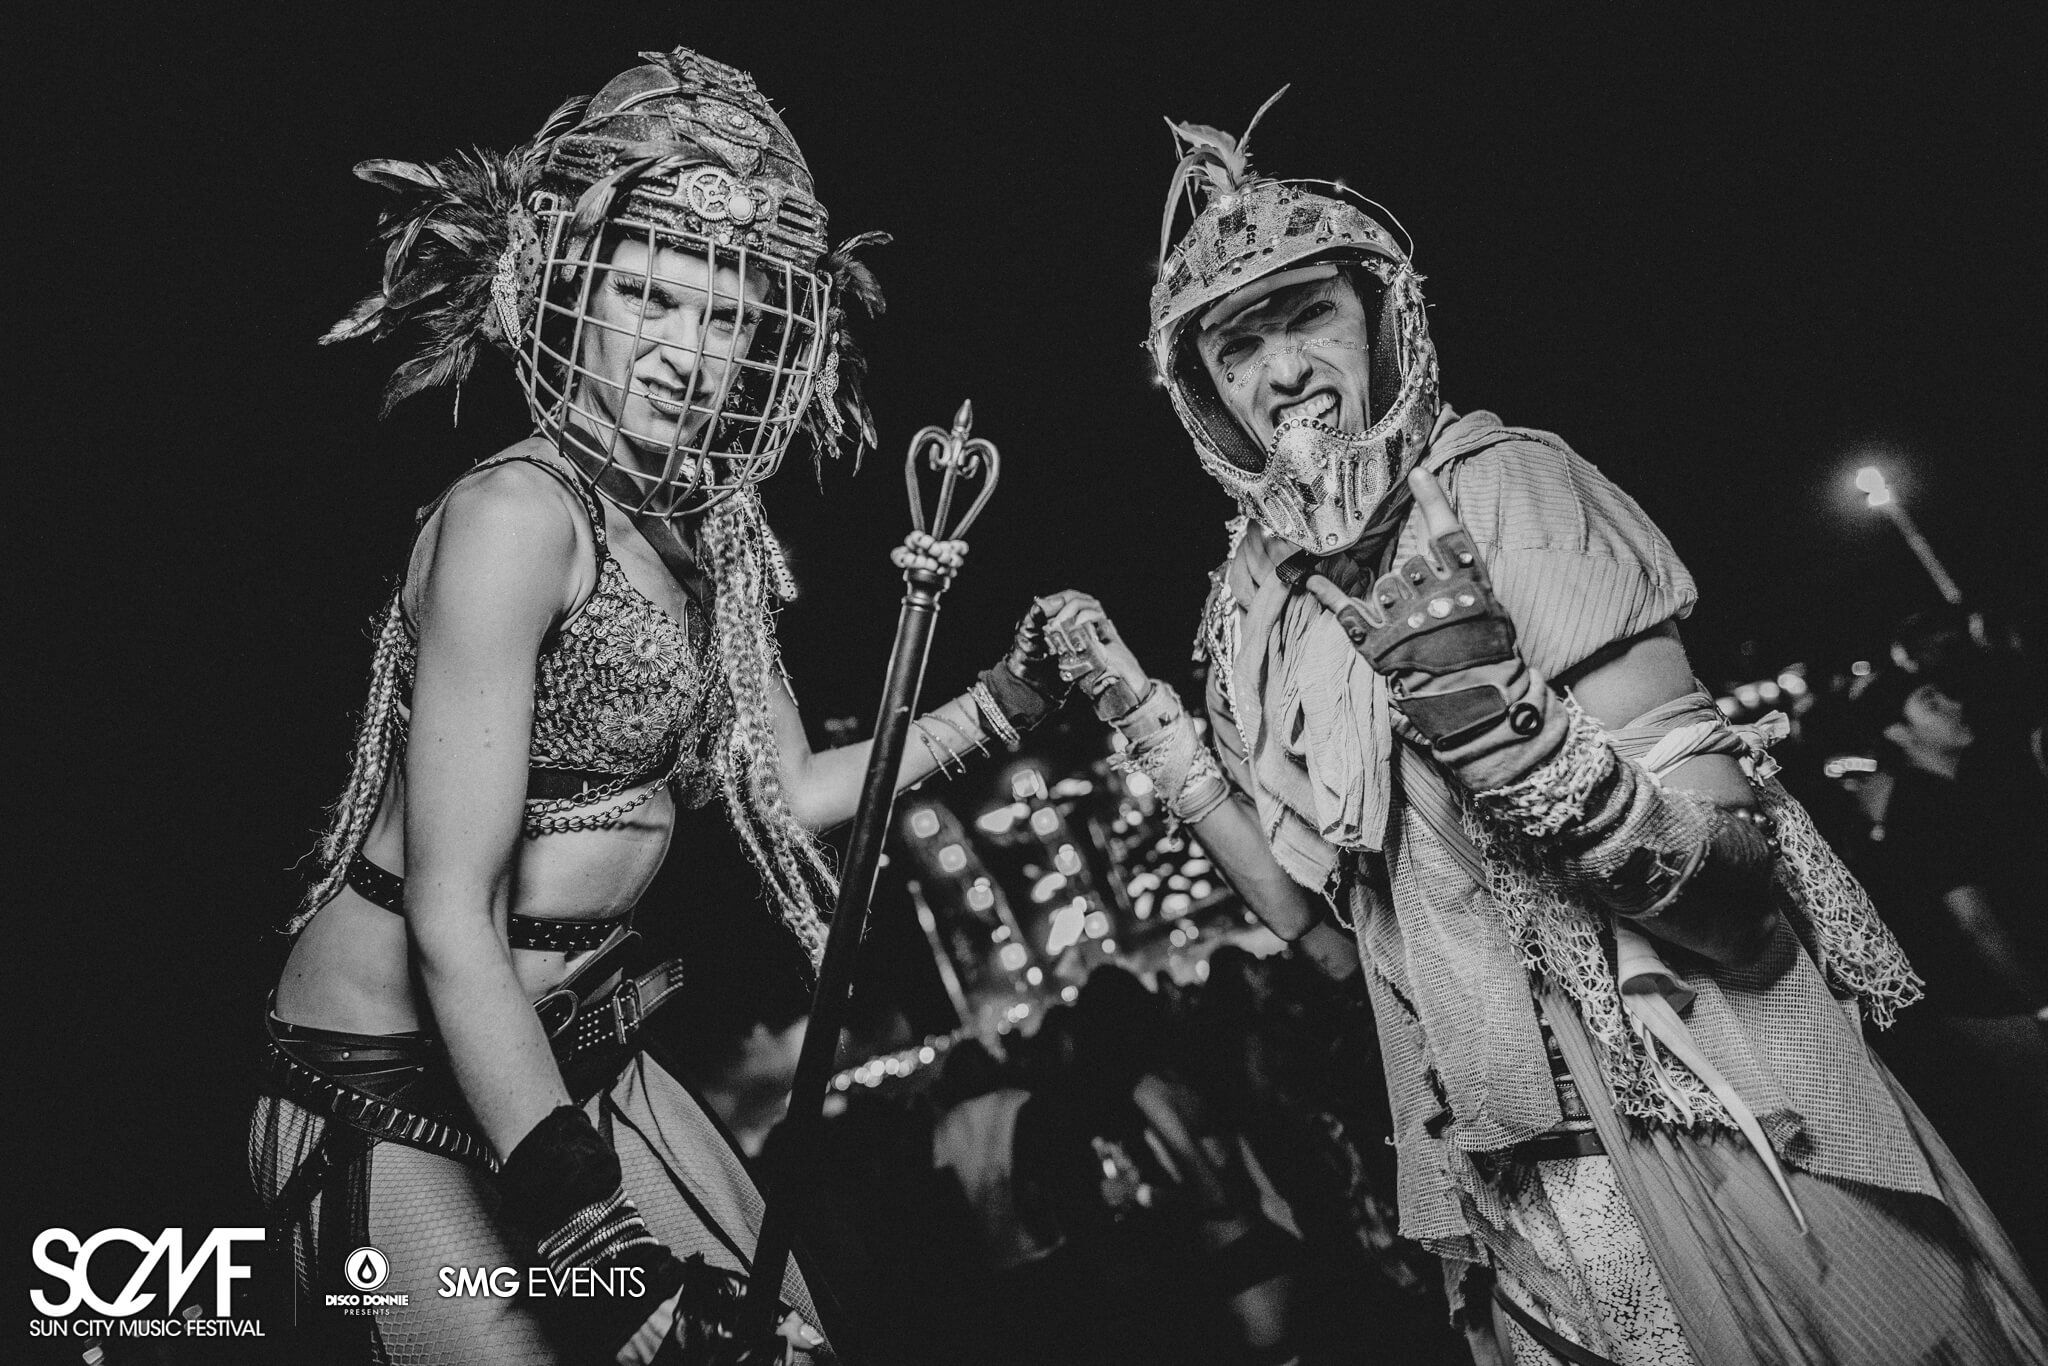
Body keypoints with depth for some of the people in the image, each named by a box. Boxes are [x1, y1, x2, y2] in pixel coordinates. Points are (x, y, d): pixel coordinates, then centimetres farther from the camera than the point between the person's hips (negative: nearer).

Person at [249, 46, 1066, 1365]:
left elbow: (783, 795, 7)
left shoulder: (713, 529, 0)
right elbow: (451, 921, -24)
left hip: (577, 1045, 7)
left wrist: (992, 707, 0)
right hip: (393, 1087, -6)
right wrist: (578, 1220, -27)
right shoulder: (520, 512, -22)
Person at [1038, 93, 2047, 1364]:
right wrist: (1149, 728, -2)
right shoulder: (1262, 602, 2)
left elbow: (1738, 876, -18)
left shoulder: (1499, 479, -13)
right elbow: (1319, 924, 2)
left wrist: (1494, 720, -35)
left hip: (1719, 1134, -4)